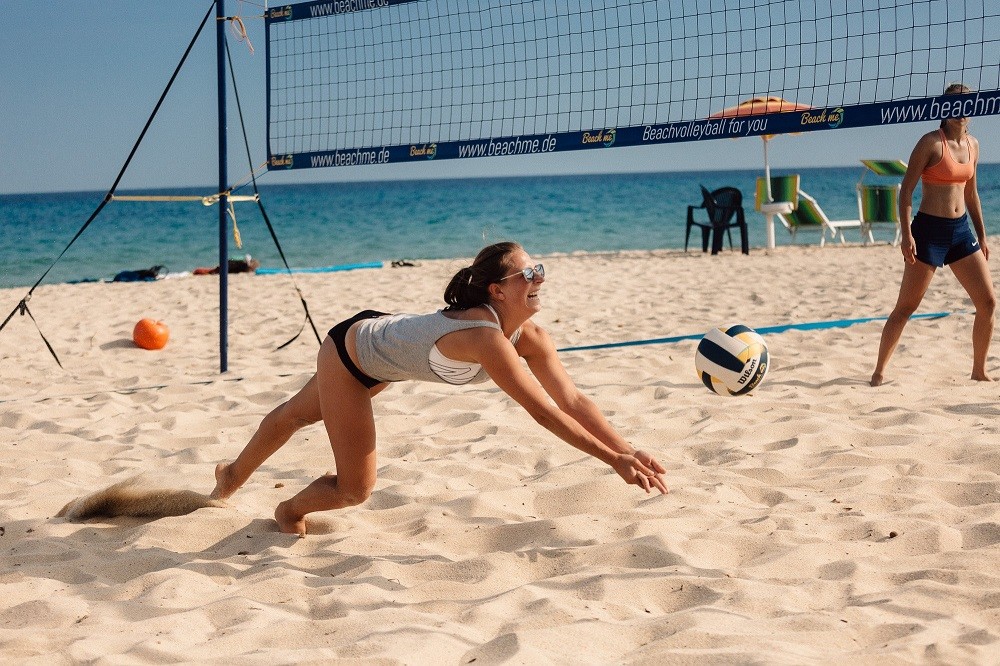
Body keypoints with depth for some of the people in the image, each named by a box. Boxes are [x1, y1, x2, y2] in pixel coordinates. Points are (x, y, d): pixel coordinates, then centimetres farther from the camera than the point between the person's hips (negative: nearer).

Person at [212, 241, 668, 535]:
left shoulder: (528, 335, -18)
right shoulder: (486, 337, -42)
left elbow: (572, 399, -20)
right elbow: (544, 412, -44)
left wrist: (628, 449, -30)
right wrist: (614, 460, -44)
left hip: (378, 334, 8)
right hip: (350, 349, -8)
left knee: (295, 416, 31)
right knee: (356, 488, -5)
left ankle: (234, 475, 57)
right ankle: (290, 511, 28)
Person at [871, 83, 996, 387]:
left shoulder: (972, 144, 11)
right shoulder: (931, 142, -10)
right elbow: (906, 189, -12)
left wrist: (982, 236, 19)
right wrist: (906, 234, -19)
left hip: (961, 229, 7)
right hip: (929, 230, -6)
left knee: (988, 302, 2)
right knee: (906, 307, -3)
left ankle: (979, 370, 15)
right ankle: (879, 372, 7)